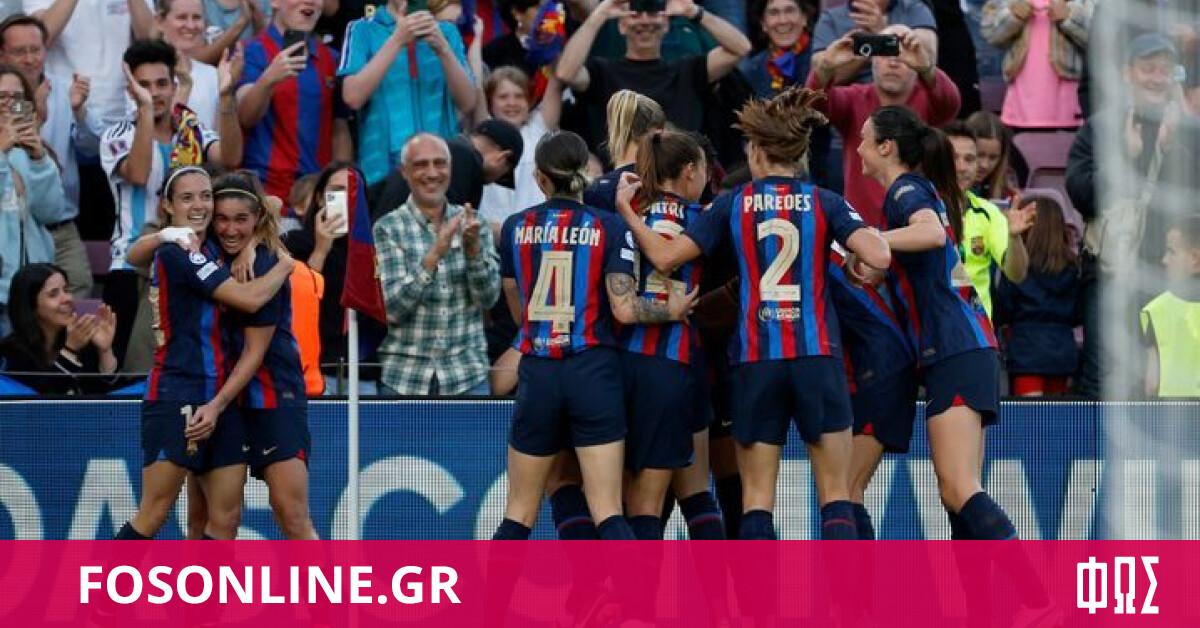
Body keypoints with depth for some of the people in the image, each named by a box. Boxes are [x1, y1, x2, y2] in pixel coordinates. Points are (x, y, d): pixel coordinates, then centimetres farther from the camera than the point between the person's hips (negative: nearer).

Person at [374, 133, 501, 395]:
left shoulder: (471, 223, 8)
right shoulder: (388, 229, 0)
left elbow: (488, 297, 0)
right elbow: (392, 308, -11)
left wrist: (473, 248, -17)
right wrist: (433, 256, -22)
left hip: (466, 373, 2)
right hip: (404, 379, -2)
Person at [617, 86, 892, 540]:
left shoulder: (732, 205, 4)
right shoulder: (824, 203, 3)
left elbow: (665, 257, 1)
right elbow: (878, 256, -11)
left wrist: (626, 213, 15)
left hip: (754, 358, 0)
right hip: (817, 354, 0)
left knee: (756, 495, 5)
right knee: (835, 492, 2)